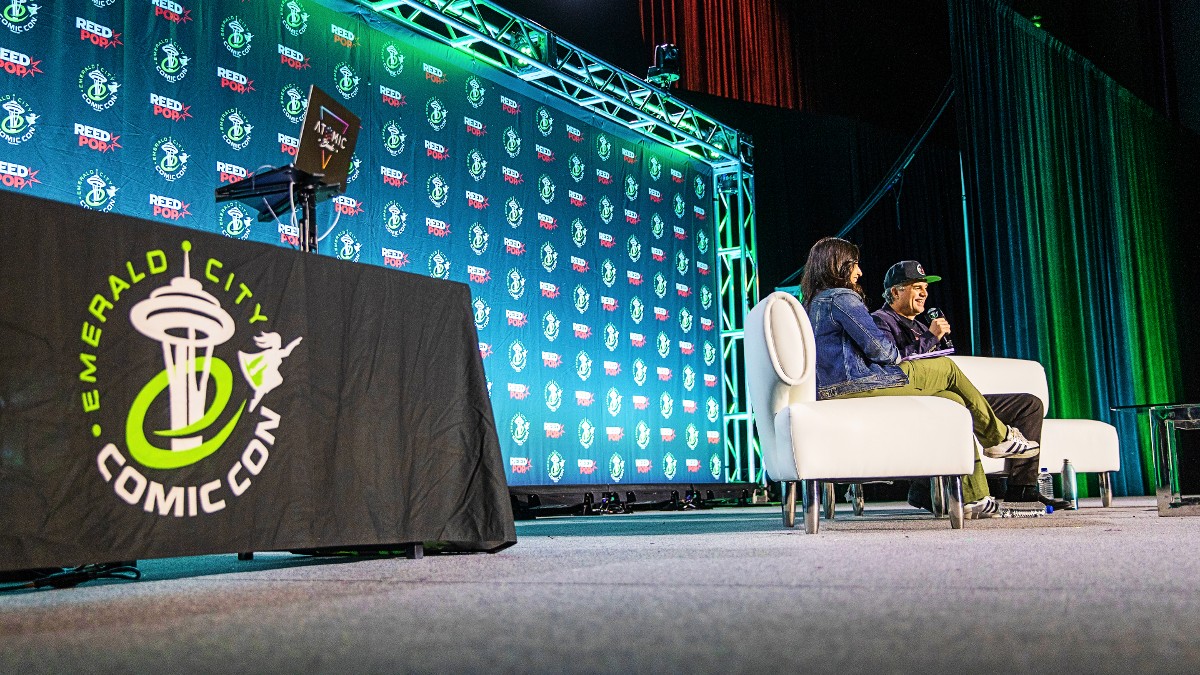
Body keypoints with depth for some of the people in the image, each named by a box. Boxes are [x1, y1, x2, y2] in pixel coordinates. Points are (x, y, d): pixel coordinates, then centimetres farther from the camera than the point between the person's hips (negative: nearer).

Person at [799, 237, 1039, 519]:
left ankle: (974, 497, 10)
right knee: (948, 368, 6)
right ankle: (998, 436, 24)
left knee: (954, 401, 11)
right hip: (861, 385, -9)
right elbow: (878, 347, -16)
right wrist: (896, 355, 7)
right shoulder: (841, 298, -11)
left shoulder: (813, 304, 18)